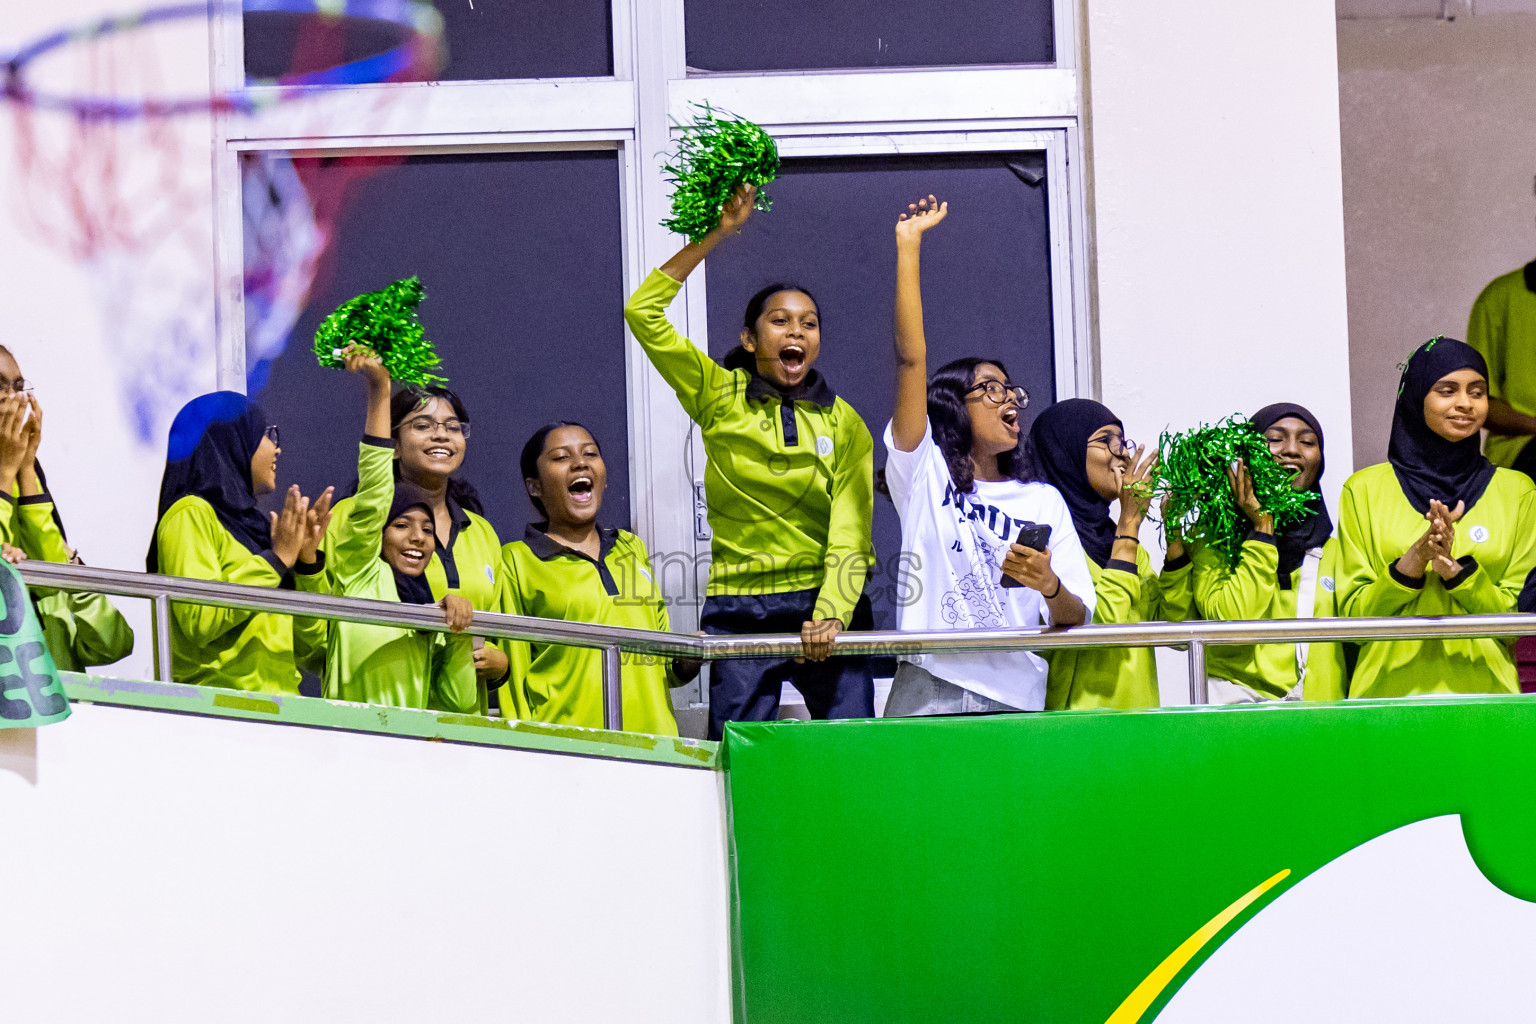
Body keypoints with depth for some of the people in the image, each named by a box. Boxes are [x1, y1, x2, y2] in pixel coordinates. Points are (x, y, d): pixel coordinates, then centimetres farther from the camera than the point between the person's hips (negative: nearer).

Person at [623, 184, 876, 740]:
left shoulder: (845, 424, 8)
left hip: (825, 606, 1)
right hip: (738, 610, -1)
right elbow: (642, 313, -3)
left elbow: (850, 536, -2)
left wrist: (831, 616, -19)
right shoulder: (720, 397, 6)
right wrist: (715, 235, -4)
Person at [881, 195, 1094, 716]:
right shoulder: (925, 472, 11)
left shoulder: (1044, 501, 18)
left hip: (1015, 698, 2)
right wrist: (908, 246, 0)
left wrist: (1049, 586, -9)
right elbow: (911, 358, 2)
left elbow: (1077, 620, 13)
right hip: (929, 690, -2)